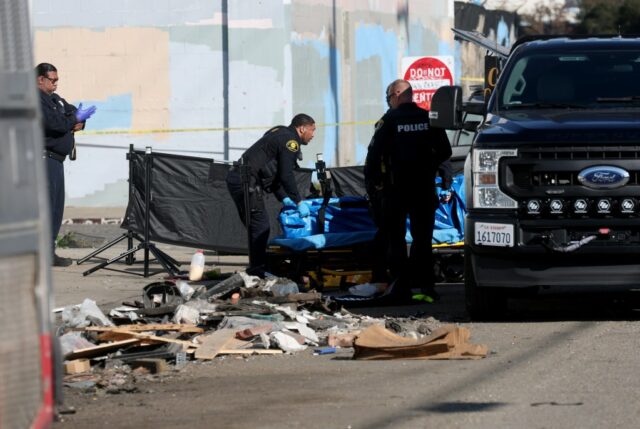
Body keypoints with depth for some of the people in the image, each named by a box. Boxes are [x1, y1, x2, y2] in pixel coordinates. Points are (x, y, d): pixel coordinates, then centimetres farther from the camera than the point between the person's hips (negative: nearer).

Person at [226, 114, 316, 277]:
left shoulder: (279, 133, 23)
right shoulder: (290, 141, -8)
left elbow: (274, 173, 26)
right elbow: (286, 176, -14)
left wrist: (284, 198, 20)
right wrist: (299, 202, -7)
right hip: (246, 182, -10)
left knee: (256, 225, 16)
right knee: (260, 226, -9)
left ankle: (256, 268, 20)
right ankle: (257, 270, -9)